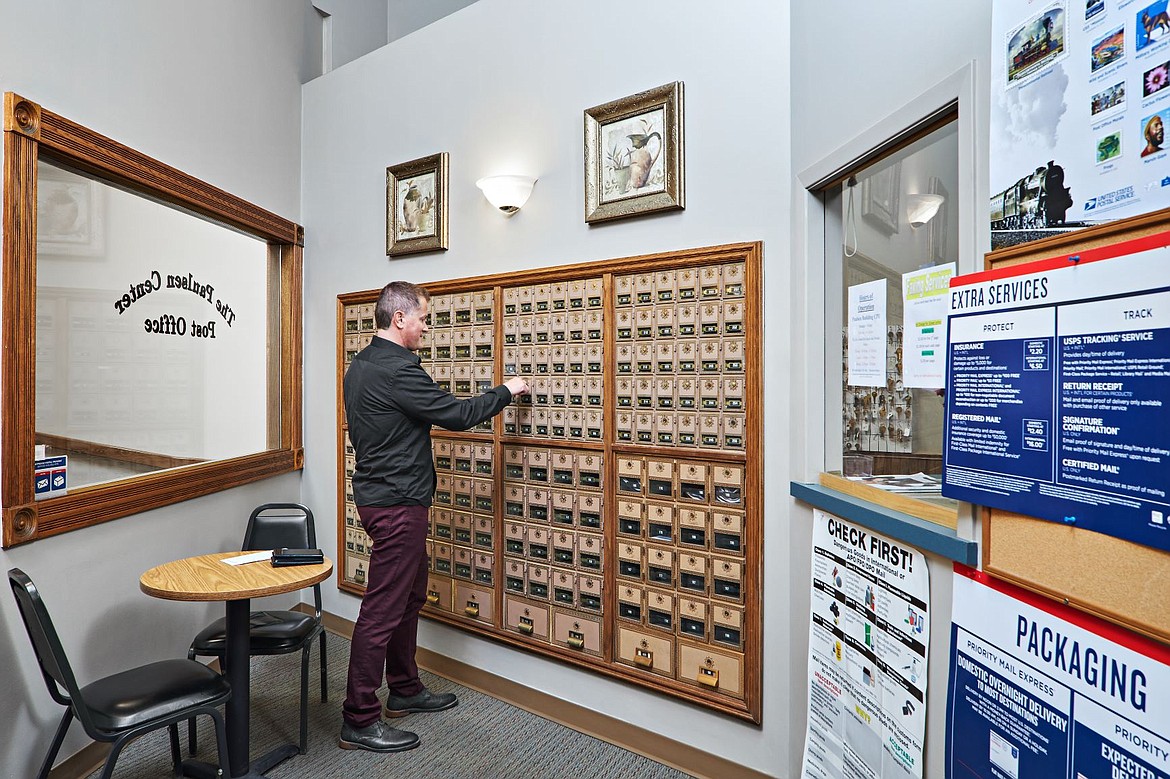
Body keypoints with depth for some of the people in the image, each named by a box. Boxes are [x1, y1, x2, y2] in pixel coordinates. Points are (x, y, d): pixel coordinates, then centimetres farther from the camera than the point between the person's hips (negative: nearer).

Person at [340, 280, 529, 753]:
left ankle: (405, 691, 34)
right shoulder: (396, 369, -20)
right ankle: (359, 721, 14)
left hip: (379, 492, 11)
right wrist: (505, 391, -6)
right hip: (397, 502, -11)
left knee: (410, 595, 19)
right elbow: (456, 415, -19)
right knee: (384, 608, 0)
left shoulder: (361, 364, 12)